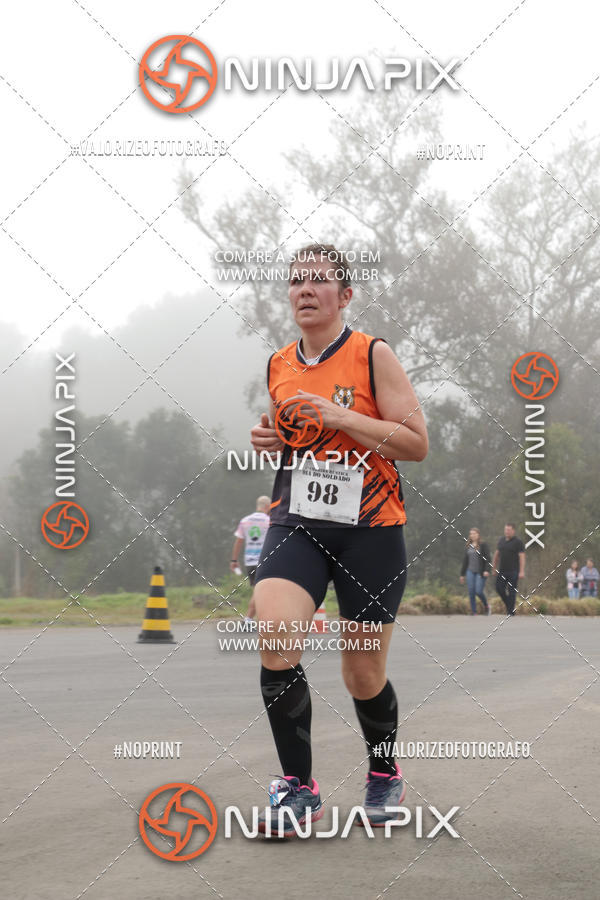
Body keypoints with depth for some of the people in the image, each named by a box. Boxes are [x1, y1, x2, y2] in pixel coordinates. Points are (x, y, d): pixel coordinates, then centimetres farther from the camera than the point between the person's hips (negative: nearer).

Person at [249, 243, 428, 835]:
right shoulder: (278, 367, 11)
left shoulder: (372, 355, -3)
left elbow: (416, 442, -7)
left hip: (370, 527, -3)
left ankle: (384, 775, 35)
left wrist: (339, 416, -17)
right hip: (296, 523, 3)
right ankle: (297, 786, -9)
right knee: (274, 639, -22)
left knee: (363, 676, 5)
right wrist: (269, 440, 3)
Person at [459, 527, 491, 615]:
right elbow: (465, 561, 15)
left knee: (479, 591, -11)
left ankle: (486, 605, 17)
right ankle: (474, 612, 2)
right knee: (471, 592, -3)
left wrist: (487, 570, -21)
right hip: (470, 571, 5)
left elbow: (487, 558, -9)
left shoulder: (483, 545, -3)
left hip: (480, 572, -5)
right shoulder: (468, 546, 12)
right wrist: (462, 574, 13)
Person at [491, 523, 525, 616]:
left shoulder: (518, 542, -9)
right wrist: (494, 566, 15)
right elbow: (497, 554, 16)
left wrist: (522, 571, -20)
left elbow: (522, 557, -13)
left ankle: (511, 611, 1)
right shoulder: (501, 540, 9)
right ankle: (508, 603, 22)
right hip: (502, 570, 6)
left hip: (513, 571, -6)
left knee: (511, 591, -4)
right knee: (499, 588, 0)